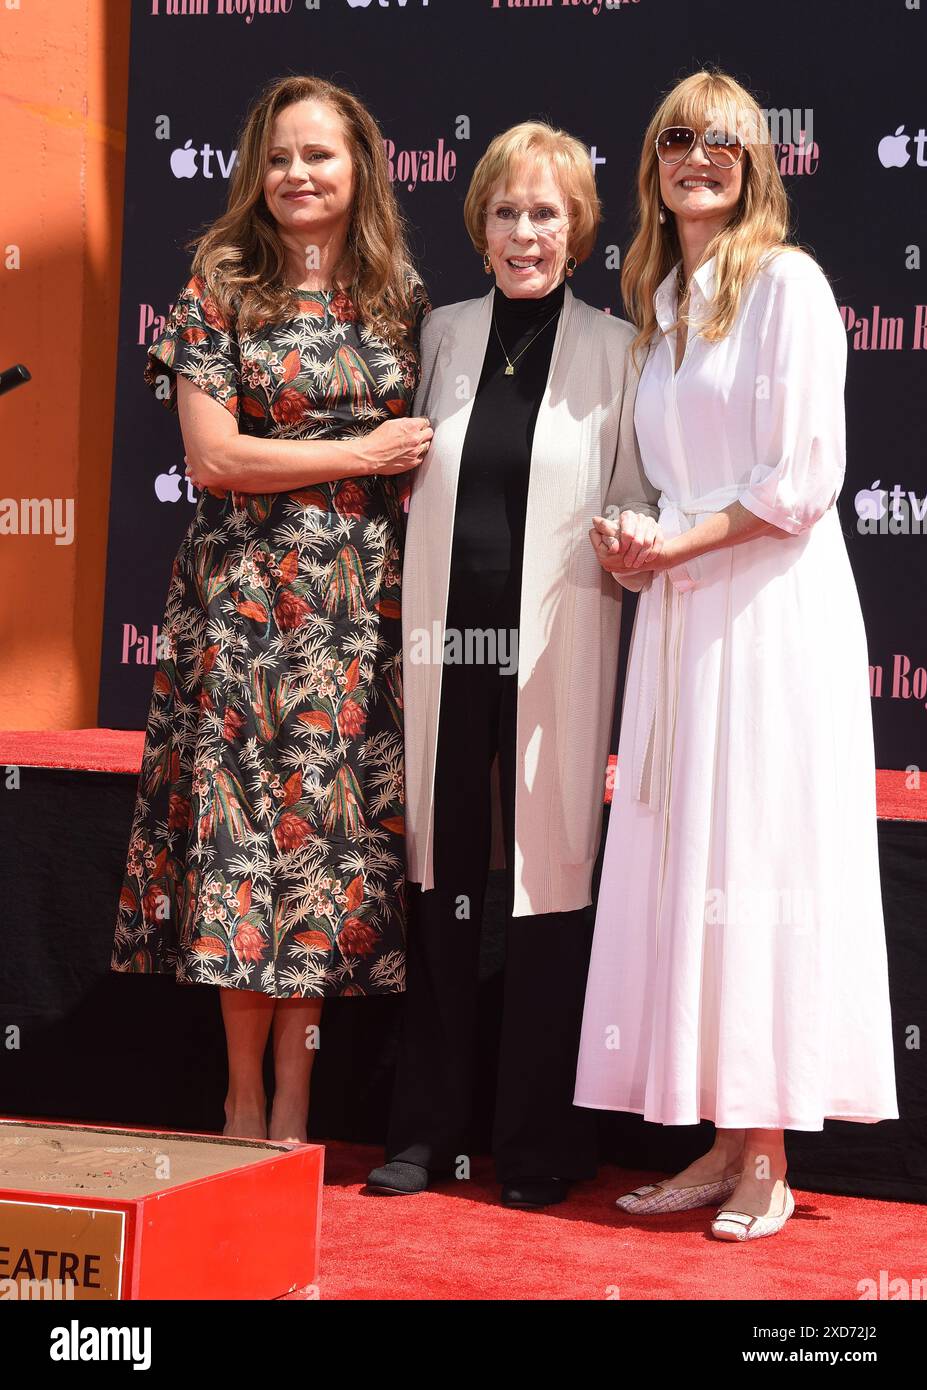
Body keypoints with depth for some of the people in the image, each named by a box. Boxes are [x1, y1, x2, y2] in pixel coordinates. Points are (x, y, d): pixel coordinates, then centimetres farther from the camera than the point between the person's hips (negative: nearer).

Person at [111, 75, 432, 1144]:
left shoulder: (403, 300, 9)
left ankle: (290, 1109, 11)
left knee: (333, 829, 1)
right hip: (243, 600, -2)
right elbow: (214, 458, -7)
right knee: (244, 829, -2)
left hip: (361, 607, 2)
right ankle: (244, 1106, 11)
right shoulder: (220, 288, 1)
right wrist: (365, 456, -8)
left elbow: (432, 447, 15)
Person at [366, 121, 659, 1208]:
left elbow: (636, 506, 6)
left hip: (554, 647, -3)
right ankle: (428, 1124, 19)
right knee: (440, 875, 8)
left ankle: (540, 1142, 12)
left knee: (549, 874, 1)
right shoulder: (441, 336, 9)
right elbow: (407, 475, 14)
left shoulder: (615, 351, 2)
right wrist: (399, 619, 8)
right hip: (445, 636, 3)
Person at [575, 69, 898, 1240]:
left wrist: (681, 542, -11)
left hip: (770, 606, -7)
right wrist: (636, 549, 3)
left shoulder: (785, 282, -5)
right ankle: (720, 1140, 10)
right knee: (681, 867, 4)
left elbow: (804, 476, -12)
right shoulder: (663, 302, 17)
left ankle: (766, 1161, 1)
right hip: (681, 613, 7)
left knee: (756, 863, -6)